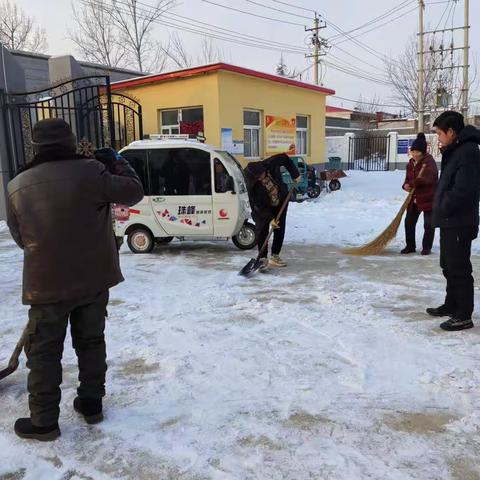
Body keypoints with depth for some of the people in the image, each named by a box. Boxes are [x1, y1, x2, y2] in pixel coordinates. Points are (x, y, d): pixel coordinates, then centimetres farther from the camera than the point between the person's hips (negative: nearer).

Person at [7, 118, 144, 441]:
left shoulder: (18, 186, -1)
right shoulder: (89, 171, -10)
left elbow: (20, 237, 10)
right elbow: (133, 192, -3)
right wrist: (118, 164, 13)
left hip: (47, 283, 0)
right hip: (94, 278, 1)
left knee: (44, 351, 12)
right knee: (91, 342, 17)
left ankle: (43, 421, 20)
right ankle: (91, 403, 29)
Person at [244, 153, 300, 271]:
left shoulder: (271, 164, -27)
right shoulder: (252, 185, -31)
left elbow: (285, 158, -7)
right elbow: (258, 205, -25)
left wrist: (295, 174, -9)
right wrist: (270, 218, -29)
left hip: (281, 202, 4)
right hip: (263, 208, -4)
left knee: (280, 230, 7)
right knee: (262, 230, -15)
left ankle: (275, 257, 19)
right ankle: (263, 258, -4)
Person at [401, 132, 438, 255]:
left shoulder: (429, 161, -15)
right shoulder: (411, 163, 8)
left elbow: (428, 179, -28)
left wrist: (412, 184, -24)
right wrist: (406, 185, -10)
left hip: (428, 198, -7)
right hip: (414, 198, 7)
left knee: (428, 224, 0)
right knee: (409, 222, 7)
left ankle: (426, 247, 14)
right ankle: (410, 246, 19)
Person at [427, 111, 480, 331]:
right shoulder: (454, 151, 14)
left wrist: (443, 208, -13)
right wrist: (441, 210, 9)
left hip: (460, 224, -10)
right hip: (449, 221, 10)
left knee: (459, 268, -4)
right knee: (449, 265, 19)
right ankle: (451, 305, 32)